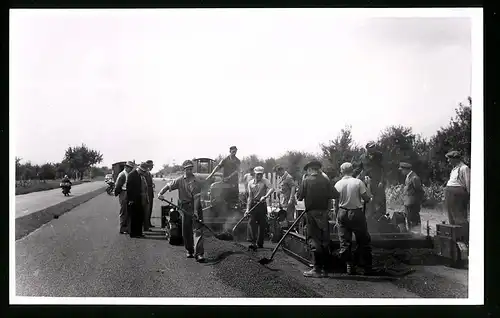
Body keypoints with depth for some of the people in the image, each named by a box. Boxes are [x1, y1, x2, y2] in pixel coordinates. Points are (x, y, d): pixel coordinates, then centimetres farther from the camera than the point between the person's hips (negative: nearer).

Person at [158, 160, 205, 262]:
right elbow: (169, 186, 2)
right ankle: (189, 251, 25)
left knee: (197, 230, -10)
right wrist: (161, 193, -16)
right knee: (186, 231, 9)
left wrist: (195, 211, -20)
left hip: (195, 207, -3)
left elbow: (196, 197, -12)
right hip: (185, 207, 3)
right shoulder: (180, 180, 4)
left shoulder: (196, 182, -6)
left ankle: (199, 254, -14)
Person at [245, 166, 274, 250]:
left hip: (262, 205, -2)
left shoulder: (265, 181, -1)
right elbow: (250, 197, 6)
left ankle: (260, 243, 16)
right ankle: (253, 242, -14)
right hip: (253, 205, 2)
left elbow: (271, 189, -20)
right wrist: (247, 209, -3)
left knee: (262, 224, 3)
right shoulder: (250, 183, 8)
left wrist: (265, 196, -36)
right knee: (251, 223, -12)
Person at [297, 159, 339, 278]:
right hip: (324, 212, 3)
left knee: (314, 241, 0)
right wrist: (324, 199, 12)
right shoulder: (326, 180, 1)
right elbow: (334, 195, -5)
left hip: (312, 213, -3)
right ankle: (324, 269, 15)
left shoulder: (306, 181, -5)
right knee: (325, 241, 10)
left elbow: (299, 197, -6)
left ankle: (317, 269, -1)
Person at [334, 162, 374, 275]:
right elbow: (366, 198, -7)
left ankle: (350, 266, 9)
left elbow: (336, 201, 4)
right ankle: (367, 268, 13)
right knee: (364, 241, 9)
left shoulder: (338, 184, -1)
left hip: (343, 213, 2)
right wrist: (369, 197, 14)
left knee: (345, 242, 8)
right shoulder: (358, 182, -7)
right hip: (357, 213, -2)